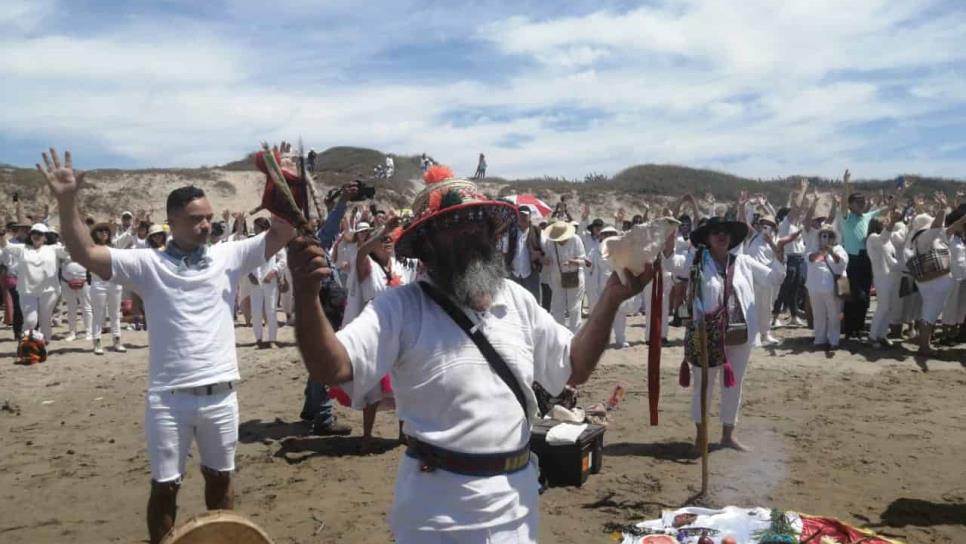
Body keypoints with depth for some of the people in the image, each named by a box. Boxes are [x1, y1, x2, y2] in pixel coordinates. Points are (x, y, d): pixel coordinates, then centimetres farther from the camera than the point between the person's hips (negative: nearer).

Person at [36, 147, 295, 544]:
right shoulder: (148, 263, -3)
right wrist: (67, 202, -24)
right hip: (168, 399, -2)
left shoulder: (228, 256, 2)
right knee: (165, 486, 11)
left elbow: (281, 234, -4)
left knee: (220, 478, 19)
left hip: (220, 394, 2)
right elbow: (85, 253, -13)